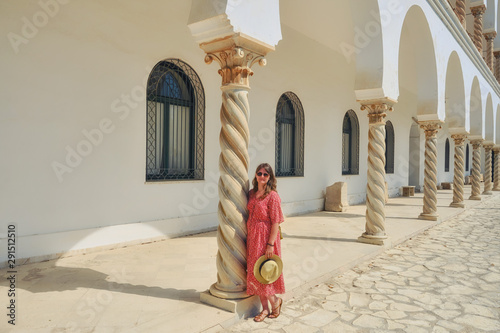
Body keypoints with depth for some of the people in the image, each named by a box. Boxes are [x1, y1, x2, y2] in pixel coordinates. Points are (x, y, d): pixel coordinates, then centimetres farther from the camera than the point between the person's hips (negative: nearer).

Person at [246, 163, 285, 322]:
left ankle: (275, 300, 24)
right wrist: (248, 237, 10)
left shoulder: (272, 196, -13)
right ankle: (265, 308, 24)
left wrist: (270, 244, -18)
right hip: (252, 238, 7)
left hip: (266, 237, -7)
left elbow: (275, 222, -15)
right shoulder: (251, 193, 7)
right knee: (254, 274, 11)